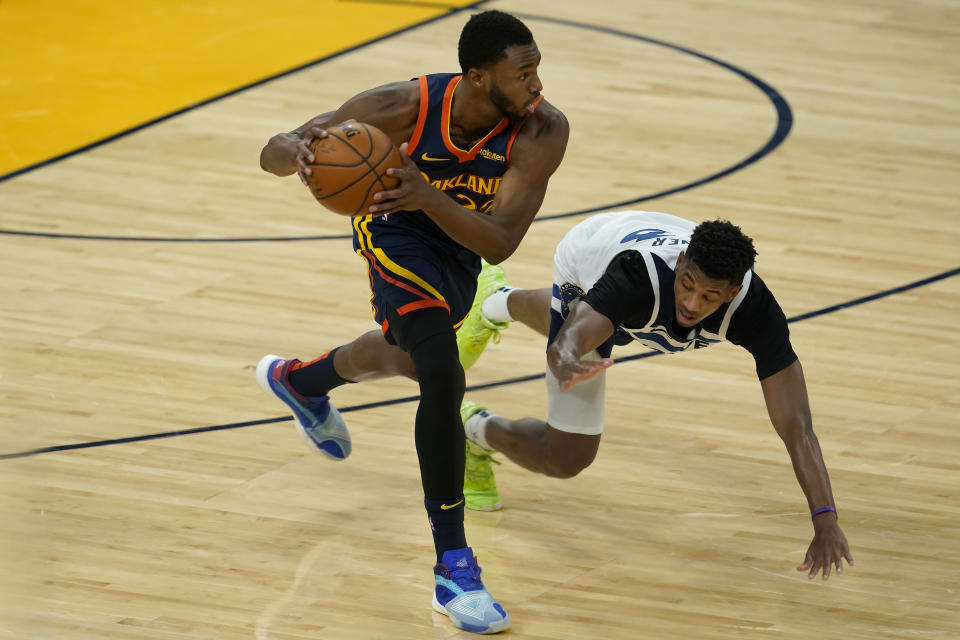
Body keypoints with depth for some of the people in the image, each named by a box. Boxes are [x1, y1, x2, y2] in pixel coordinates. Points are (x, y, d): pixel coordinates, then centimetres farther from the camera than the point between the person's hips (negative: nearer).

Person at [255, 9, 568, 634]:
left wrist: (427, 195, -54)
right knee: (444, 378, -26)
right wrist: (297, 150, -50)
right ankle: (454, 569, -20)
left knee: (405, 356, 32)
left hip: (462, 249, 4)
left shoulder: (543, 130, -33)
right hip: (396, 233, -4)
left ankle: (298, 380, 67)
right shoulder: (408, 106, -34)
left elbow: (498, 243, -38)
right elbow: (272, 154, -25)